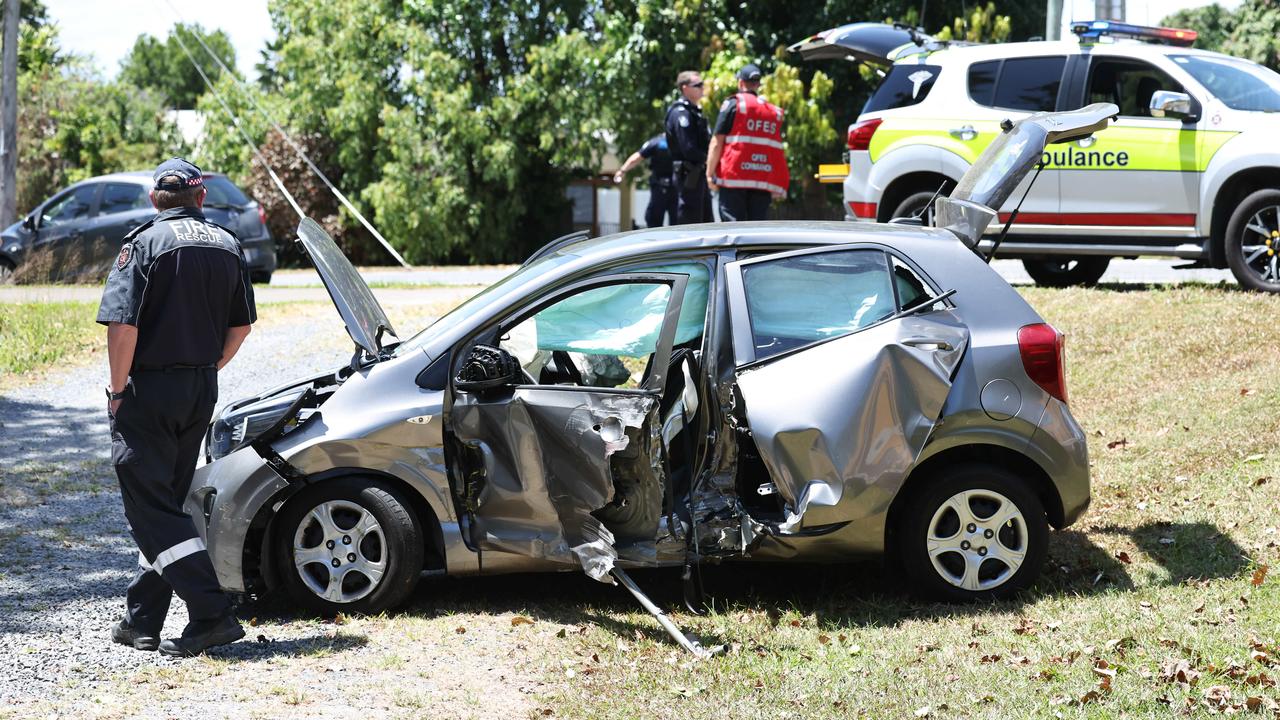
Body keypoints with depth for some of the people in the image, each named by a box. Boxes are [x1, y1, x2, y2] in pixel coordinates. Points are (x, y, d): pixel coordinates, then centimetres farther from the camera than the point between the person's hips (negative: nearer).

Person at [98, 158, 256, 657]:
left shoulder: (145, 243, -10)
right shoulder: (227, 246, 8)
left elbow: (123, 325, -18)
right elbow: (241, 324, 11)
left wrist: (117, 389, -8)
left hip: (149, 391, -6)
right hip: (201, 392, 6)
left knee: (149, 510, -4)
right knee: (166, 505, 14)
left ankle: (212, 613, -14)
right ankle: (142, 621, 17)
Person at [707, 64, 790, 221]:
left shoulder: (733, 104, 1)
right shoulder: (775, 111, 13)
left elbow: (717, 142, -4)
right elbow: (778, 149, 12)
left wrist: (709, 173, 0)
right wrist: (777, 186, 15)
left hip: (734, 178, -4)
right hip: (764, 181, 4)